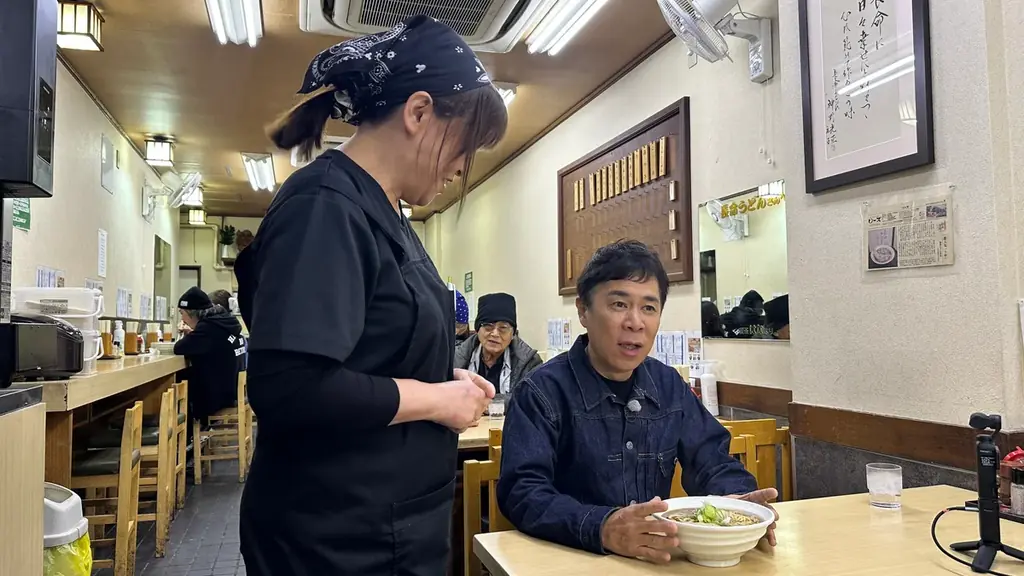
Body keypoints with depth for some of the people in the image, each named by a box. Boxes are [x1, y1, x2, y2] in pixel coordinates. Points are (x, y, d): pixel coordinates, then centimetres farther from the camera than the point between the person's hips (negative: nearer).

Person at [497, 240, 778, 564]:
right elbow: (522, 492, -19)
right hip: (572, 558, -6)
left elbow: (710, 461, 9)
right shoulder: (543, 392, -11)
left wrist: (736, 500, -13)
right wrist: (602, 529, -35)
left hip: (658, 557, 6)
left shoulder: (669, 386, 8)